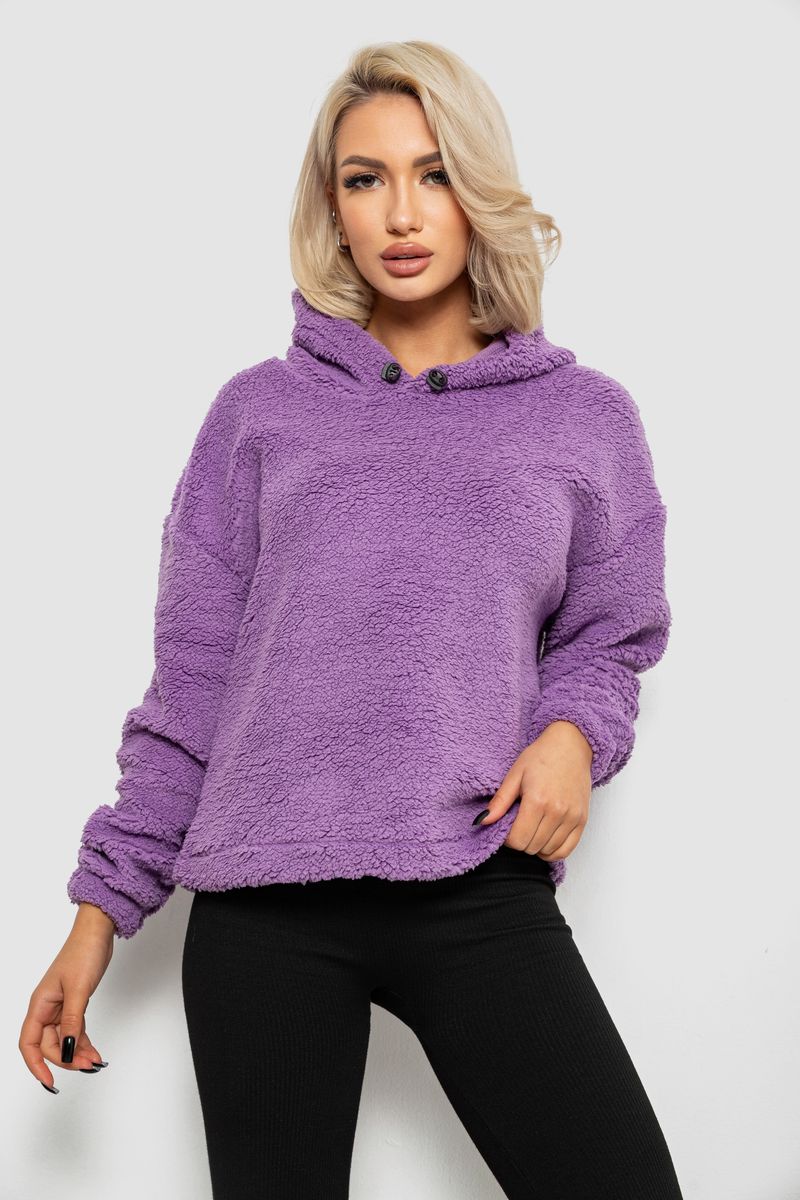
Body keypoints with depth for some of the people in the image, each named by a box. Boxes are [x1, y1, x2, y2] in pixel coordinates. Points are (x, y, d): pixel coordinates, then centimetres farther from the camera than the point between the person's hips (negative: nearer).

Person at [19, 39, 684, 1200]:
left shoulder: (584, 417, 10)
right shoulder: (262, 411, 9)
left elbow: (608, 637, 15)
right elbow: (192, 674, 10)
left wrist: (572, 732, -8)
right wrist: (102, 906, 7)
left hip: (483, 893, 0)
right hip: (263, 908, 1)